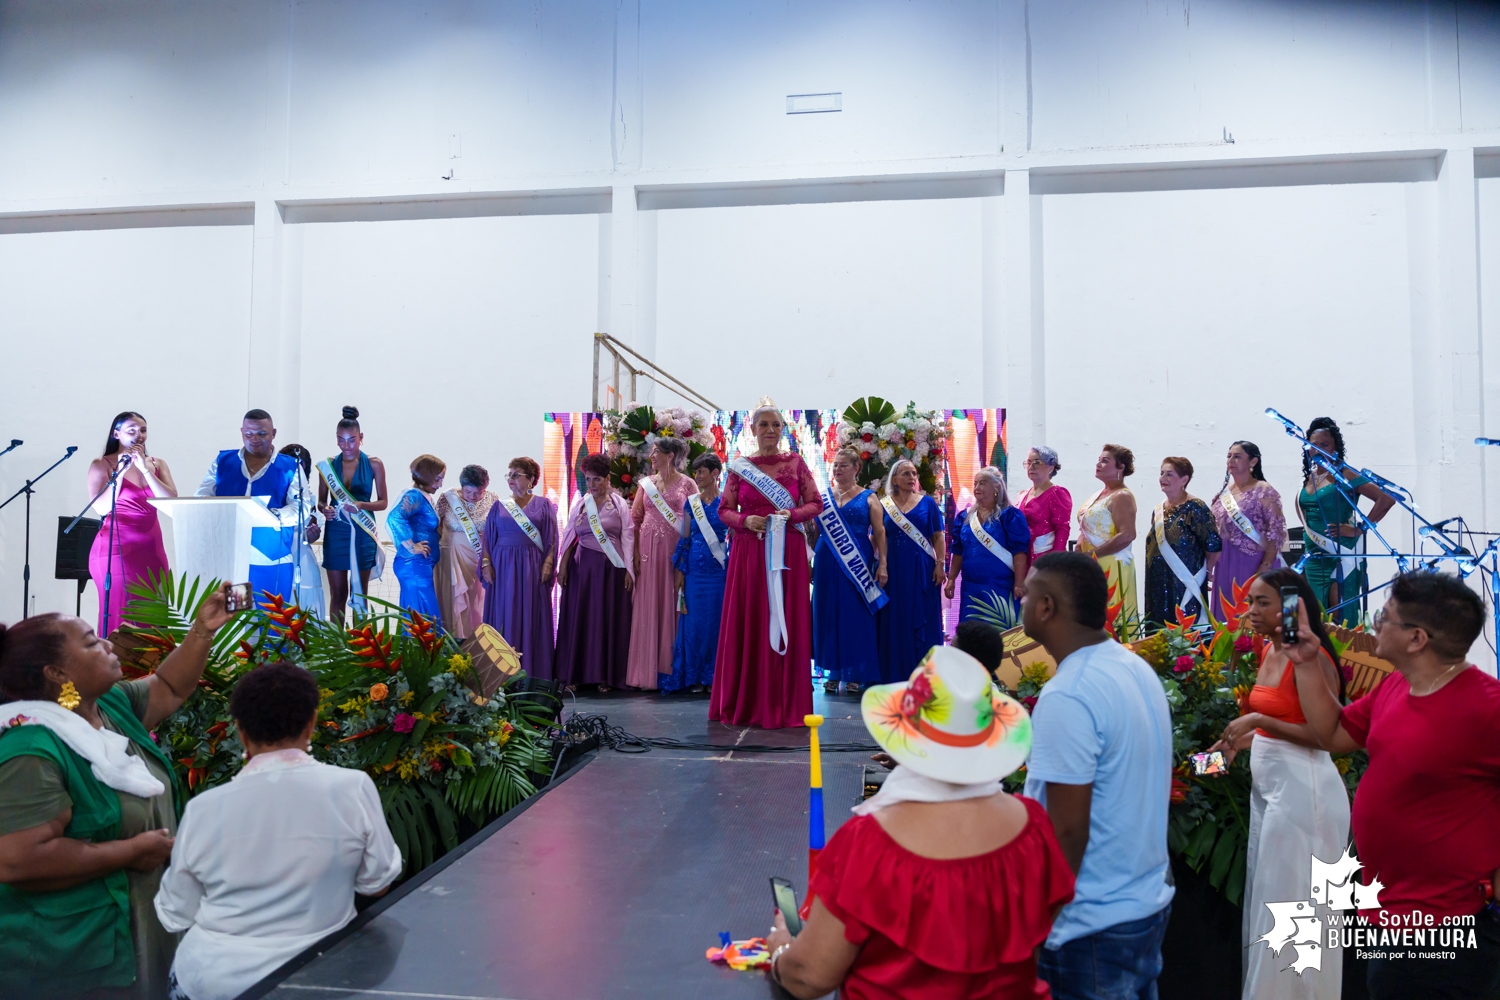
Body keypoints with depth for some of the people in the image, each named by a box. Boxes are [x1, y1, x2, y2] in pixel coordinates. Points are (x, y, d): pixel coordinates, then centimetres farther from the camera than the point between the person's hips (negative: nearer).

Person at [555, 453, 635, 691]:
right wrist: (562, 566, 0)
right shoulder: (580, 504, 9)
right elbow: (569, 537, 9)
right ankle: (574, 674, 8)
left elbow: (627, 538, 1)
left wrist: (628, 570, -6)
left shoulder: (619, 504, 3)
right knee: (578, 618, 2)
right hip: (582, 567, 2)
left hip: (611, 568, -2)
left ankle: (605, 675, 8)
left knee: (608, 620, 1)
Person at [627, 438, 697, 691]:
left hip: (676, 550, -3)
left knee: (672, 606, -1)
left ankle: (672, 670, 6)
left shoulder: (687, 484, 3)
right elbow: (635, 519, 9)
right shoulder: (646, 483, 12)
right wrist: (635, 553, -2)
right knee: (647, 607, 1)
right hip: (649, 549, 3)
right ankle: (646, 671, 5)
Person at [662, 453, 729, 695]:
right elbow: (685, 538, 9)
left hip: (719, 570, -2)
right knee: (694, 621, 4)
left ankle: (715, 676, 12)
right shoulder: (691, 502, 8)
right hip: (694, 570, 2)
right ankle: (694, 676, 15)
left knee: (717, 621, 2)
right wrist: (679, 570, 4)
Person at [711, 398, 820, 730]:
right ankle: (745, 703, 11)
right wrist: (745, 521, -11)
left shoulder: (796, 462, 6)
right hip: (749, 553, 0)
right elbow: (724, 510, 8)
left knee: (786, 624, 1)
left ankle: (785, 703, 11)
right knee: (746, 625, 1)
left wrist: (792, 515, -11)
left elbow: (816, 503, 6)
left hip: (788, 553, 0)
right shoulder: (739, 466, 7)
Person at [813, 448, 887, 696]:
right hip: (827, 564, 2)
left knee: (856, 617, 1)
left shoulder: (868, 498, 3)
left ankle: (855, 674, 11)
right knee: (829, 615, 4)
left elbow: (879, 533, 0)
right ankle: (833, 671, 14)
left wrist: (882, 564, -8)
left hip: (858, 564, -2)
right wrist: (809, 559, 0)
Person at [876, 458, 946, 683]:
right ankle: (896, 675, 10)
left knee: (923, 621, 1)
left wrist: (940, 564, -7)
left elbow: (938, 537, 3)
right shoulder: (884, 505, 6)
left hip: (922, 570, 0)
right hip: (895, 570, 1)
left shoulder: (927, 503, 5)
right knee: (895, 622, 3)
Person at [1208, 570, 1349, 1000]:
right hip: (1267, 781, 9)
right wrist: (1237, 742, 7)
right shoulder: (1269, 650, 9)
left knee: (1292, 900, 4)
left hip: (1300, 786, -9)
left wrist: (1257, 721, -25)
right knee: (1266, 896, 16)